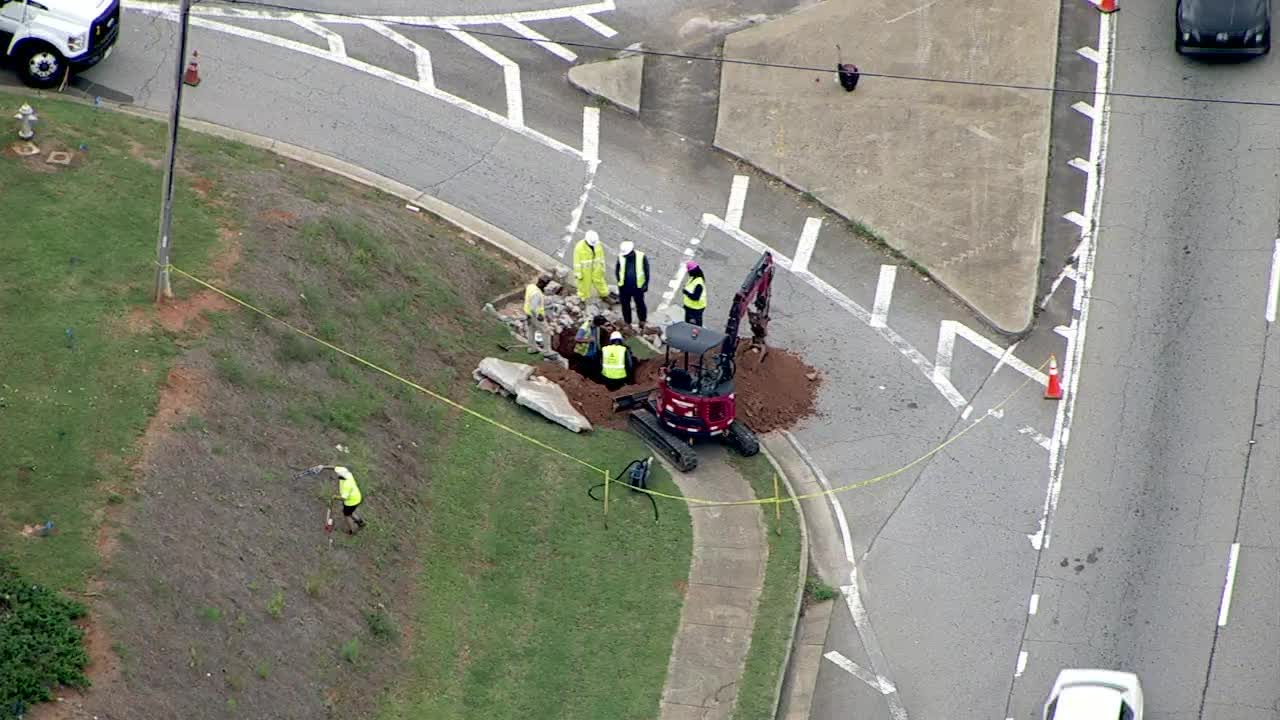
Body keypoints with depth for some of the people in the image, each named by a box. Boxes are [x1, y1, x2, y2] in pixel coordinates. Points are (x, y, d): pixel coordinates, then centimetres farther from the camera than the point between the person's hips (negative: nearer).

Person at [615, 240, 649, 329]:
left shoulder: (641, 257, -12)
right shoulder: (621, 257, -7)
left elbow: (646, 272, -3)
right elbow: (617, 271, 7)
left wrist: (645, 284, -4)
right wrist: (620, 282, 2)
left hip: (637, 287, -2)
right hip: (624, 287, 2)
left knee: (640, 305, 10)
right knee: (625, 306, 12)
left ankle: (642, 323, 27)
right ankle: (627, 324, 27)